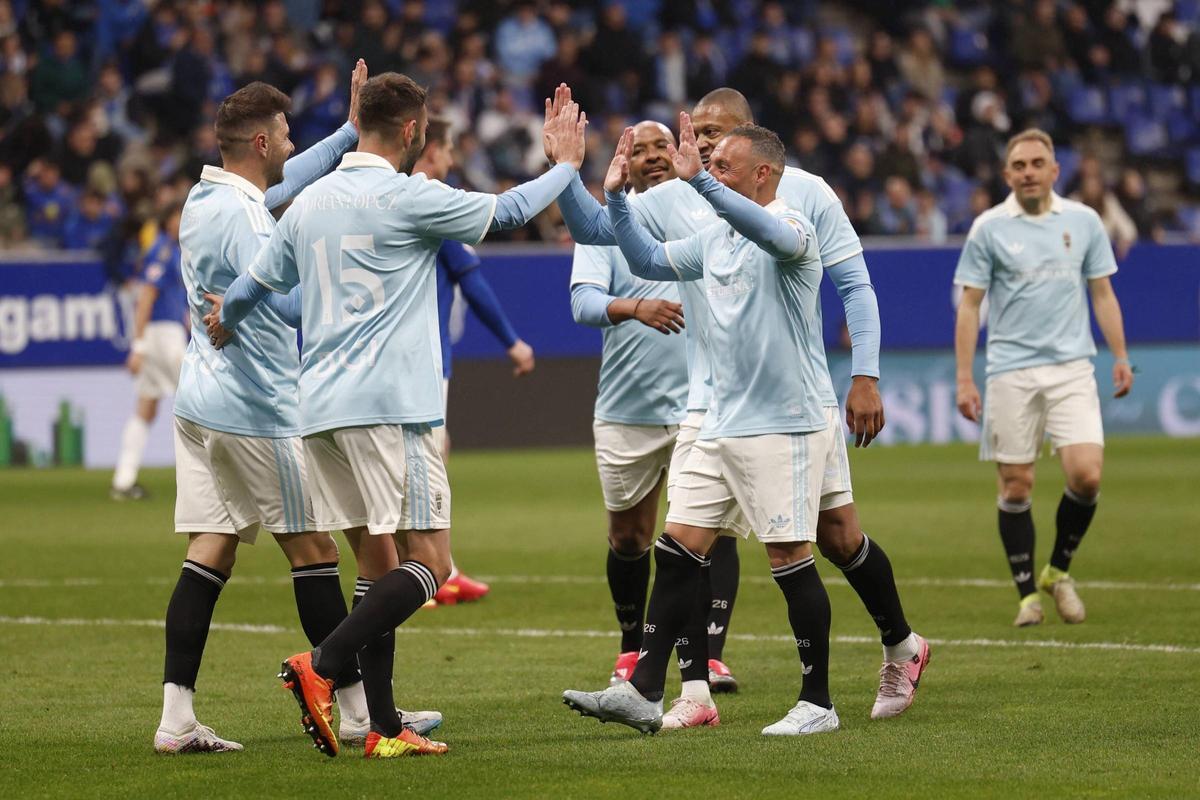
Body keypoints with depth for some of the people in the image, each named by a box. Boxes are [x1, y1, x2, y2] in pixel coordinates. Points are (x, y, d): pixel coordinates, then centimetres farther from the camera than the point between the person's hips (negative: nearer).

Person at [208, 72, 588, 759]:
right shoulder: (408, 198, -7)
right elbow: (508, 213, 2)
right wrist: (566, 164, 19)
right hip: (388, 406, -8)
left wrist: (226, 324, 46)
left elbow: (255, 284, 24)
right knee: (430, 562, -8)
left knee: (382, 563, 11)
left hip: (322, 406, 8)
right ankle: (322, 666, -23)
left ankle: (384, 727, 7)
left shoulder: (310, 202, 13)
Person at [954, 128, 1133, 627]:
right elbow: (970, 305, 2)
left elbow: (1102, 292, 15)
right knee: (1016, 487, -1)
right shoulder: (988, 227, 0)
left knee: (1086, 475, -12)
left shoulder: (1083, 221, 6)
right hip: (1010, 374, -1)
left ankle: (1058, 570, 11)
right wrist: (964, 379, -4)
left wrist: (1120, 357, 8)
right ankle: (1028, 593, 12)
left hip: (1071, 367, 1)